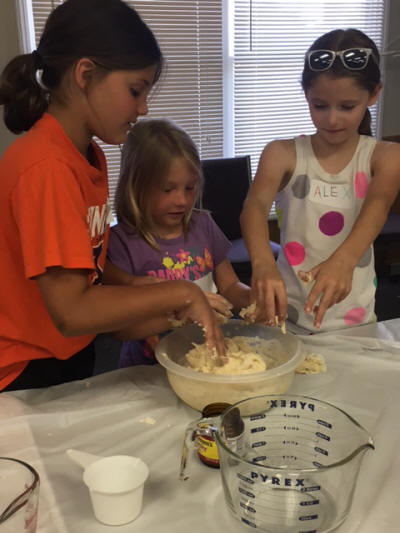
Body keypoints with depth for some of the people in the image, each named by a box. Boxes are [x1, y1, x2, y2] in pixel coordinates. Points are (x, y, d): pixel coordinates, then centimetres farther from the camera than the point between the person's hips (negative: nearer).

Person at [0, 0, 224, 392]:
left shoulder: (90, 156, 1)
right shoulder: (44, 168, -26)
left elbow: (87, 263, 5)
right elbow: (70, 312, -30)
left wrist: (150, 299, -8)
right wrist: (179, 293, -23)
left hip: (74, 358, 8)